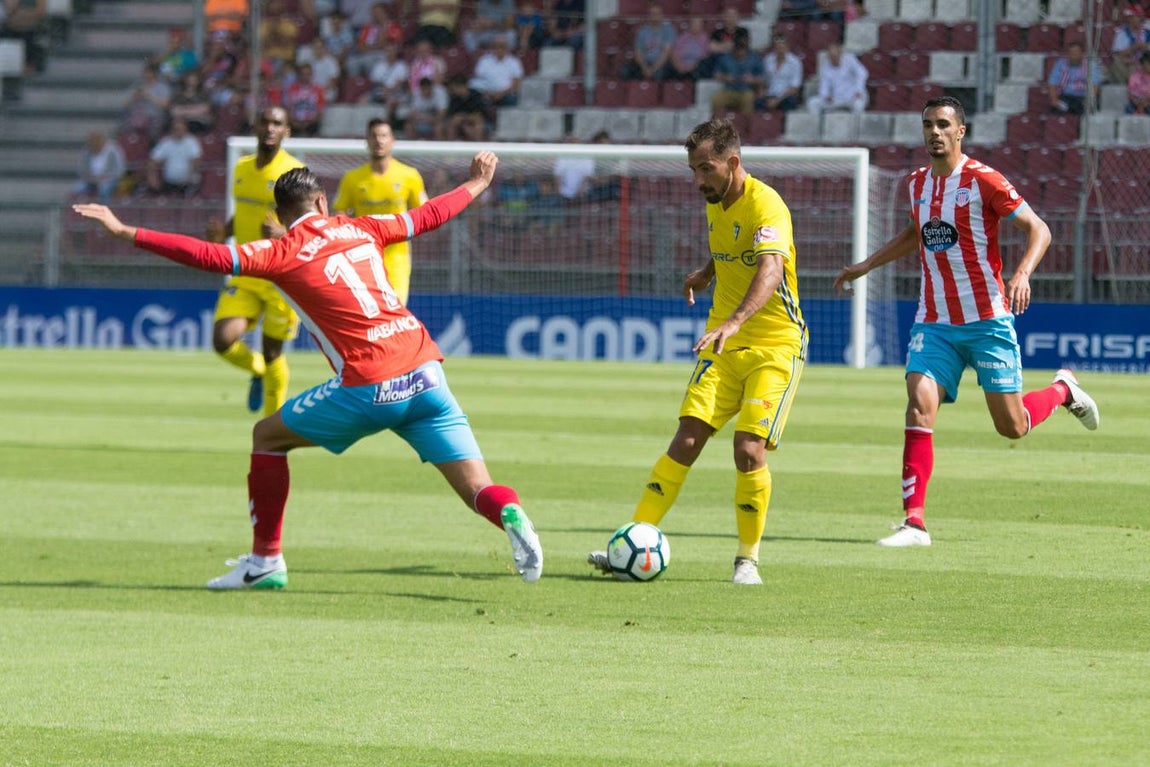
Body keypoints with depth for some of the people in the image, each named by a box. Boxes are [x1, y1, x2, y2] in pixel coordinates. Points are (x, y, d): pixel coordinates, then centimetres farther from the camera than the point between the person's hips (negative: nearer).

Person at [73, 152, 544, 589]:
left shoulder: (284, 253, 3)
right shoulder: (360, 230, 17)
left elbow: (210, 257, -6)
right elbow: (428, 216, 31)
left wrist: (127, 232, -3)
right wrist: (476, 185, 50)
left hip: (369, 388, -4)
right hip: (425, 375, 4)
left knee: (267, 436, 18)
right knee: (478, 490, 3)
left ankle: (266, 560, 19)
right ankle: (510, 515, -32)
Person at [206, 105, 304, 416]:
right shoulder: (242, 168, 8)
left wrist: (283, 234, -32)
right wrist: (224, 231, 2)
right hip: (245, 277, 5)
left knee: (272, 353, 2)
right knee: (223, 340, -12)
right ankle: (258, 370, 22)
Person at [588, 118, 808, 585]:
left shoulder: (765, 206, -20)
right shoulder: (716, 203, 6)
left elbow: (770, 269, -38)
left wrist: (735, 320, -53)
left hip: (775, 345, -6)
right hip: (722, 343, 6)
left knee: (749, 450, -16)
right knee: (686, 441, -7)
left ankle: (747, 559, 1)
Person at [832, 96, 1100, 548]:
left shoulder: (982, 181, -10)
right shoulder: (917, 185, 9)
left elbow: (1037, 229, -10)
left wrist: (1022, 274, -27)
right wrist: (866, 266, 28)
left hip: (987, 320, -4)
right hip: (935, 322, 4)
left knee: (1011, 426, 0)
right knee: (919, 407, -15)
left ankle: (1063, 391, 34)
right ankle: (914, 522, -16)